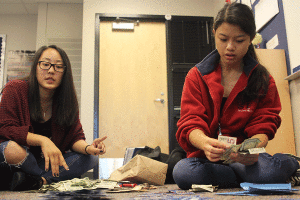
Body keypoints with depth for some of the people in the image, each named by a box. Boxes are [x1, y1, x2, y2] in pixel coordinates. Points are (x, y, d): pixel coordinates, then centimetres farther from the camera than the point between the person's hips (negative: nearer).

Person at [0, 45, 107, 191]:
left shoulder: (68, 100, -1)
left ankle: (40, 180, -27)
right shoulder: (15, 90, -11)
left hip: (49, 161, 5)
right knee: (13, 149, -39)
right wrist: (42, 140, -35)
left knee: (91, 158, -15)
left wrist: (88, 148, -30)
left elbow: (75, 136, -4)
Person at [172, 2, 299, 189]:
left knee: (268, 170, -38)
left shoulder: (263, 81, 3)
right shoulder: (196, 76, 1)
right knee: (182, 172, -34)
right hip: (205, 158, 3)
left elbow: (263, 127, -5)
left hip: (243, 159, -2)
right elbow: (190, 123, -10)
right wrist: (205, 143, -35)